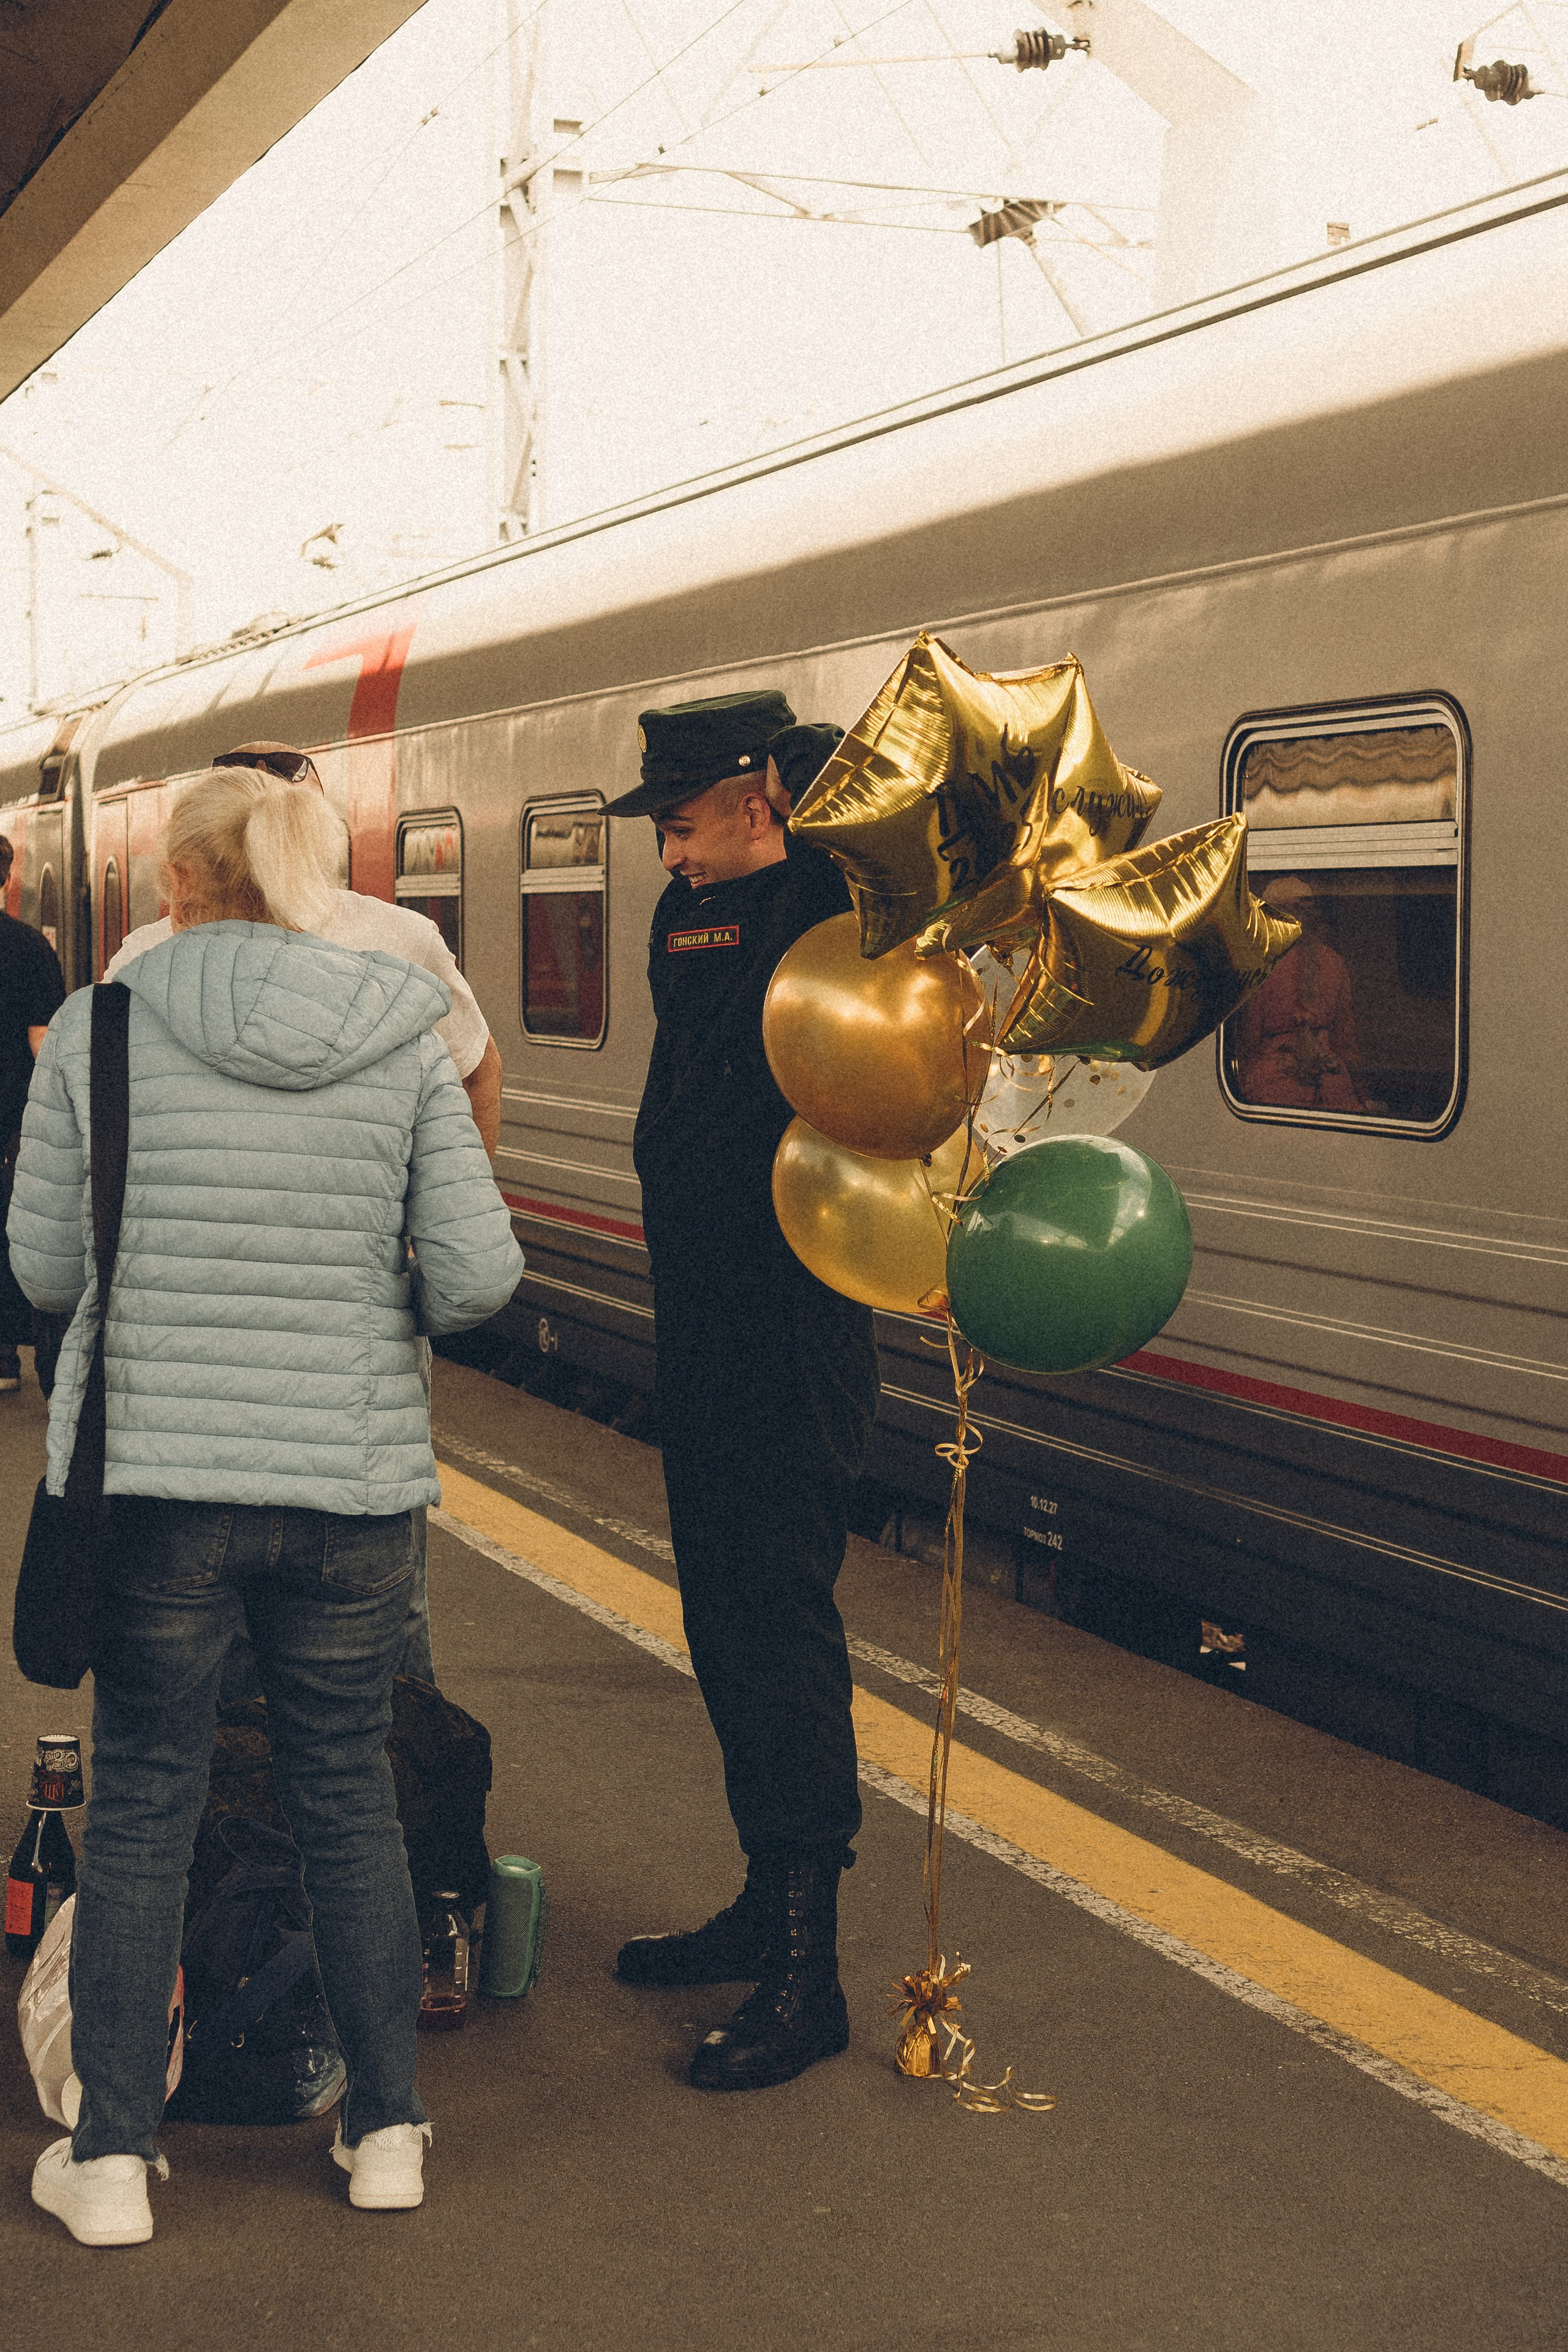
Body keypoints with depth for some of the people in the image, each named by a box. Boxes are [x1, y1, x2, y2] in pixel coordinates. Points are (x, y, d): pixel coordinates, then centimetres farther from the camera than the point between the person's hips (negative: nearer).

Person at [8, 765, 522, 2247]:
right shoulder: (400, 1040, -2)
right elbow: (478, 1273, -6)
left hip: (151, 1472, -1)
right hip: (353, 1474, 1)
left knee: (138, 1810, 11)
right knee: (349, 1797, 16)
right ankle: (386, 2129, 25)